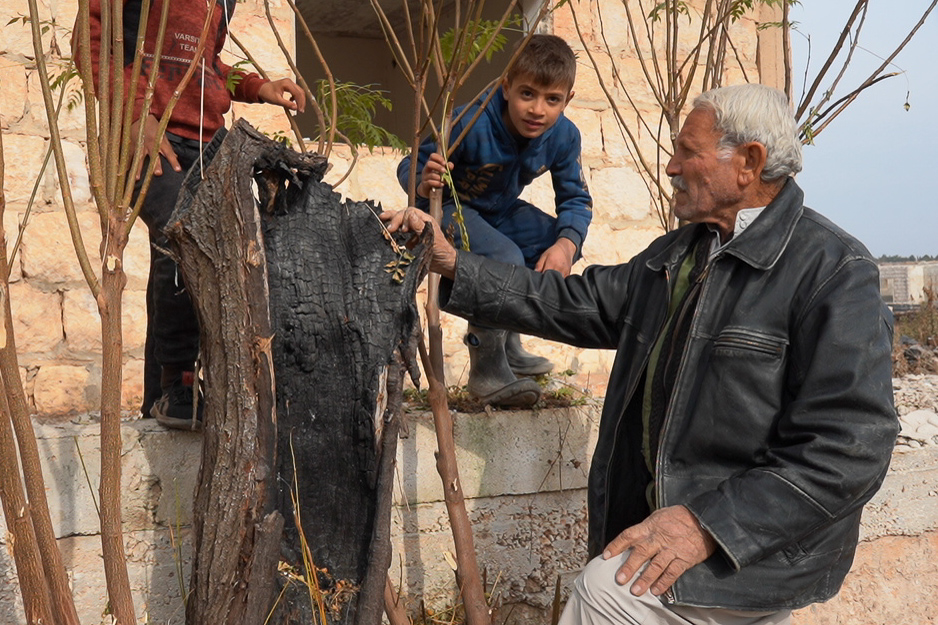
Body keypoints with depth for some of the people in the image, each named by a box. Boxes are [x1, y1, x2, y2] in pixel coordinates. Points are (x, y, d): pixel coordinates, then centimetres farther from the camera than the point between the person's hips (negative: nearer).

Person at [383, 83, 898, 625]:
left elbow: (850, 447, -21)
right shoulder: (678, 254, 13)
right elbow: (575, 302, 14)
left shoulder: (835, 270, -15)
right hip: (665, 519, 8)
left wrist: (708, 523, -26)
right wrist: (452, 266, 7)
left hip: (761, 548, -8)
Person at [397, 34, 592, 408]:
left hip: (502, 211, 7)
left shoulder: (563, 137, -17)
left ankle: (508, 342, 7)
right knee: (506, 259, -31)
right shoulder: (472, 125, -33)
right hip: (449, 209, -6)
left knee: (561, 248, -10)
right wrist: (424, 185, -50)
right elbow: (408, 168, -25)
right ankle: (486, 370, -17)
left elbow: (577, 200, -10)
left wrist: (566, 243, -30)